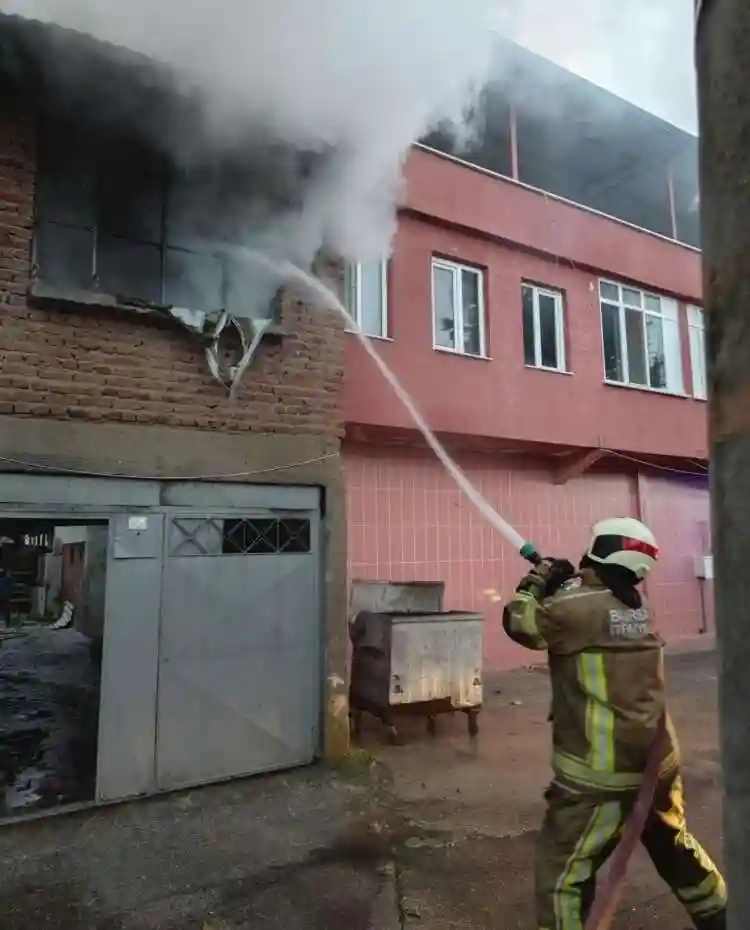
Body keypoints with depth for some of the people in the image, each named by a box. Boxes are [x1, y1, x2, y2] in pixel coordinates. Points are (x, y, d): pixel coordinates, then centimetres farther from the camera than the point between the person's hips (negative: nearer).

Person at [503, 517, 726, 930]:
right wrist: (564, 582, 8)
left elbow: (520, 622, -9)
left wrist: (538, 581, 5)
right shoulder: (638, 608, 3)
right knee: (675, 846, 32)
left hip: (603, 774, -8)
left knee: (560, 874, 4)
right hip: (658, 761, 9)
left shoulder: (581, 608, -21)